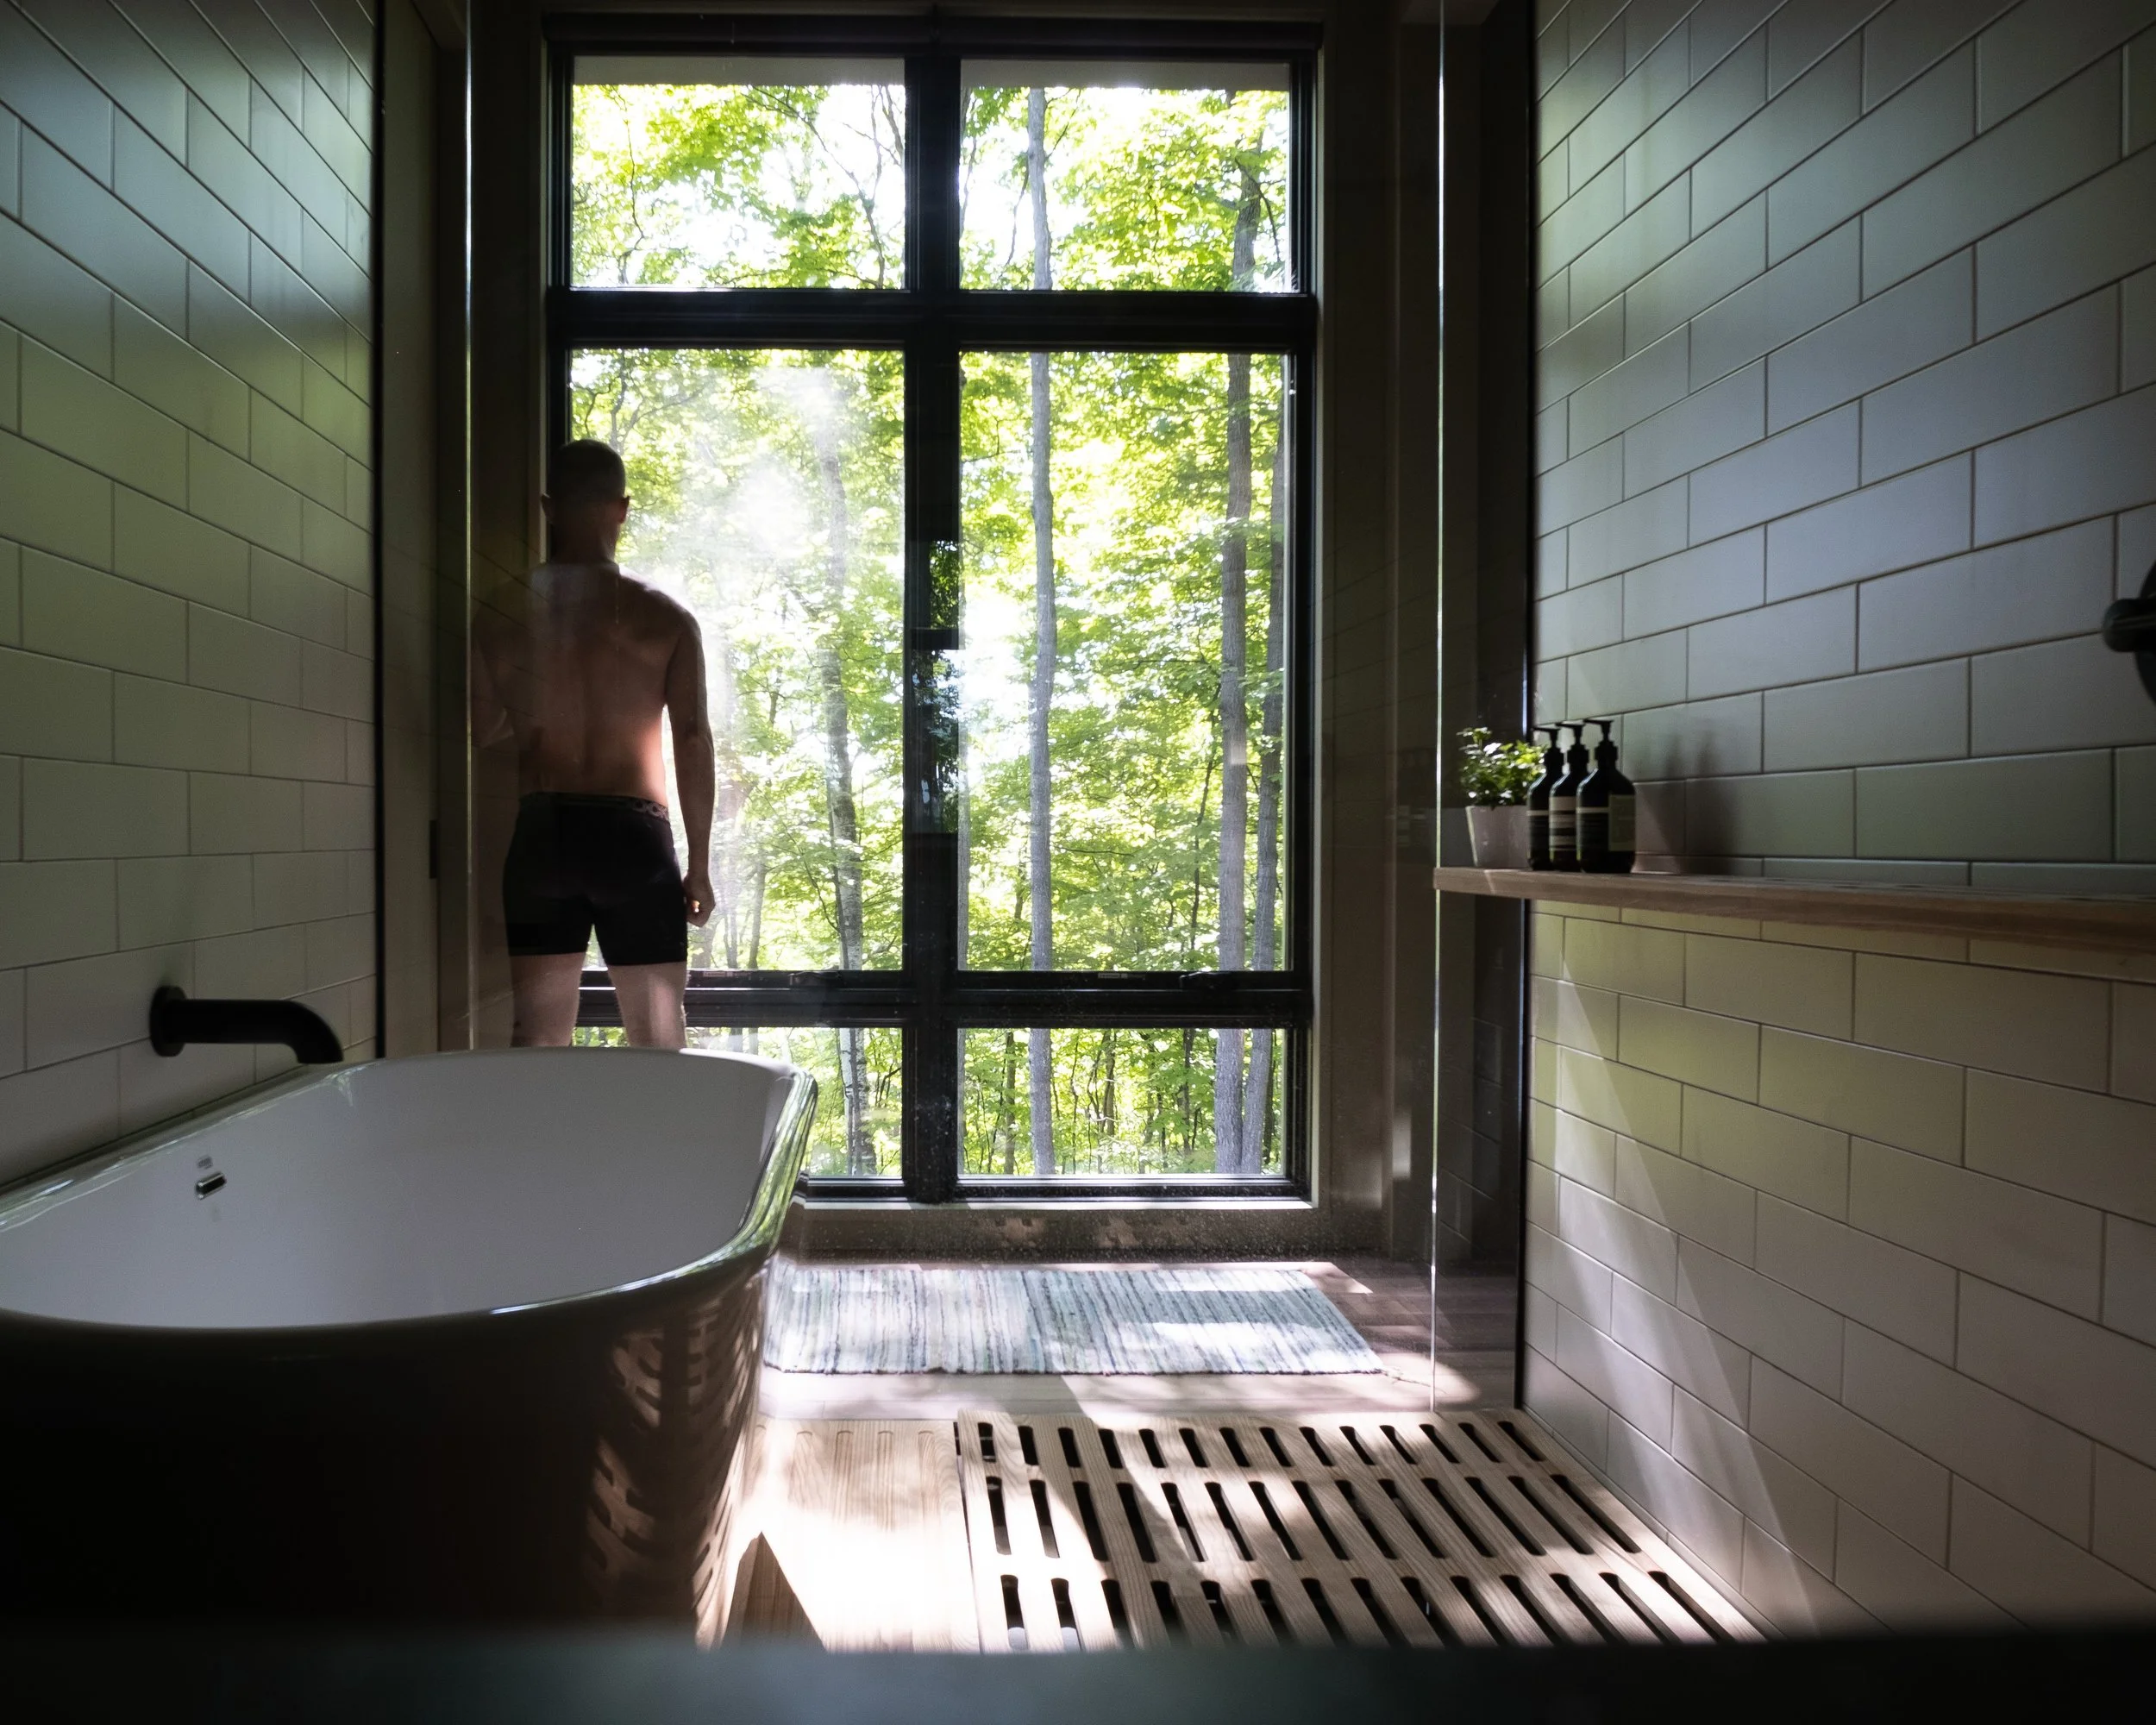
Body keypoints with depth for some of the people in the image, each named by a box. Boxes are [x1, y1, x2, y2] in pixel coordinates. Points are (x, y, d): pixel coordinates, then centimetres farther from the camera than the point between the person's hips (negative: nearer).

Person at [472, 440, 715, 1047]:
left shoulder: (501, 619, 3)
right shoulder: (663, 619, -5)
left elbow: (484, 730, 11)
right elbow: (693, 742, -8)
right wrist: (699, 862, -2)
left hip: (540, 836, 3)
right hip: (632, 836, -3)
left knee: (536, 1040, 12)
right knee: (658, 1045, 6)